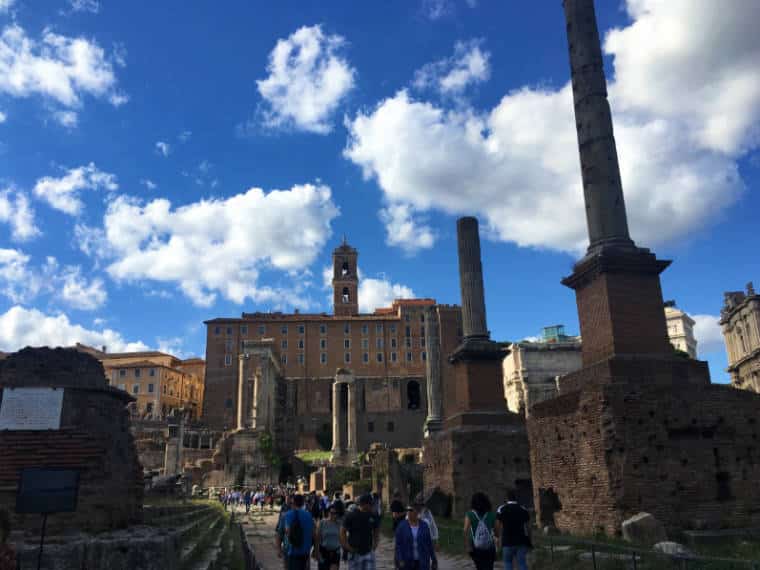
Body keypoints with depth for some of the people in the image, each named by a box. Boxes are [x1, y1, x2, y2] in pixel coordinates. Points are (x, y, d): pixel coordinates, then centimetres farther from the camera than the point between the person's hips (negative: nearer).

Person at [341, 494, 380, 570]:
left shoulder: (373, 517, -1)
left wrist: (374, 545, 5)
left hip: (368, 552, 2)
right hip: (355, 553, -2)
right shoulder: (351, 516, -11)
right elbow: (343, 532, -6)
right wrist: (347, 547, -10)